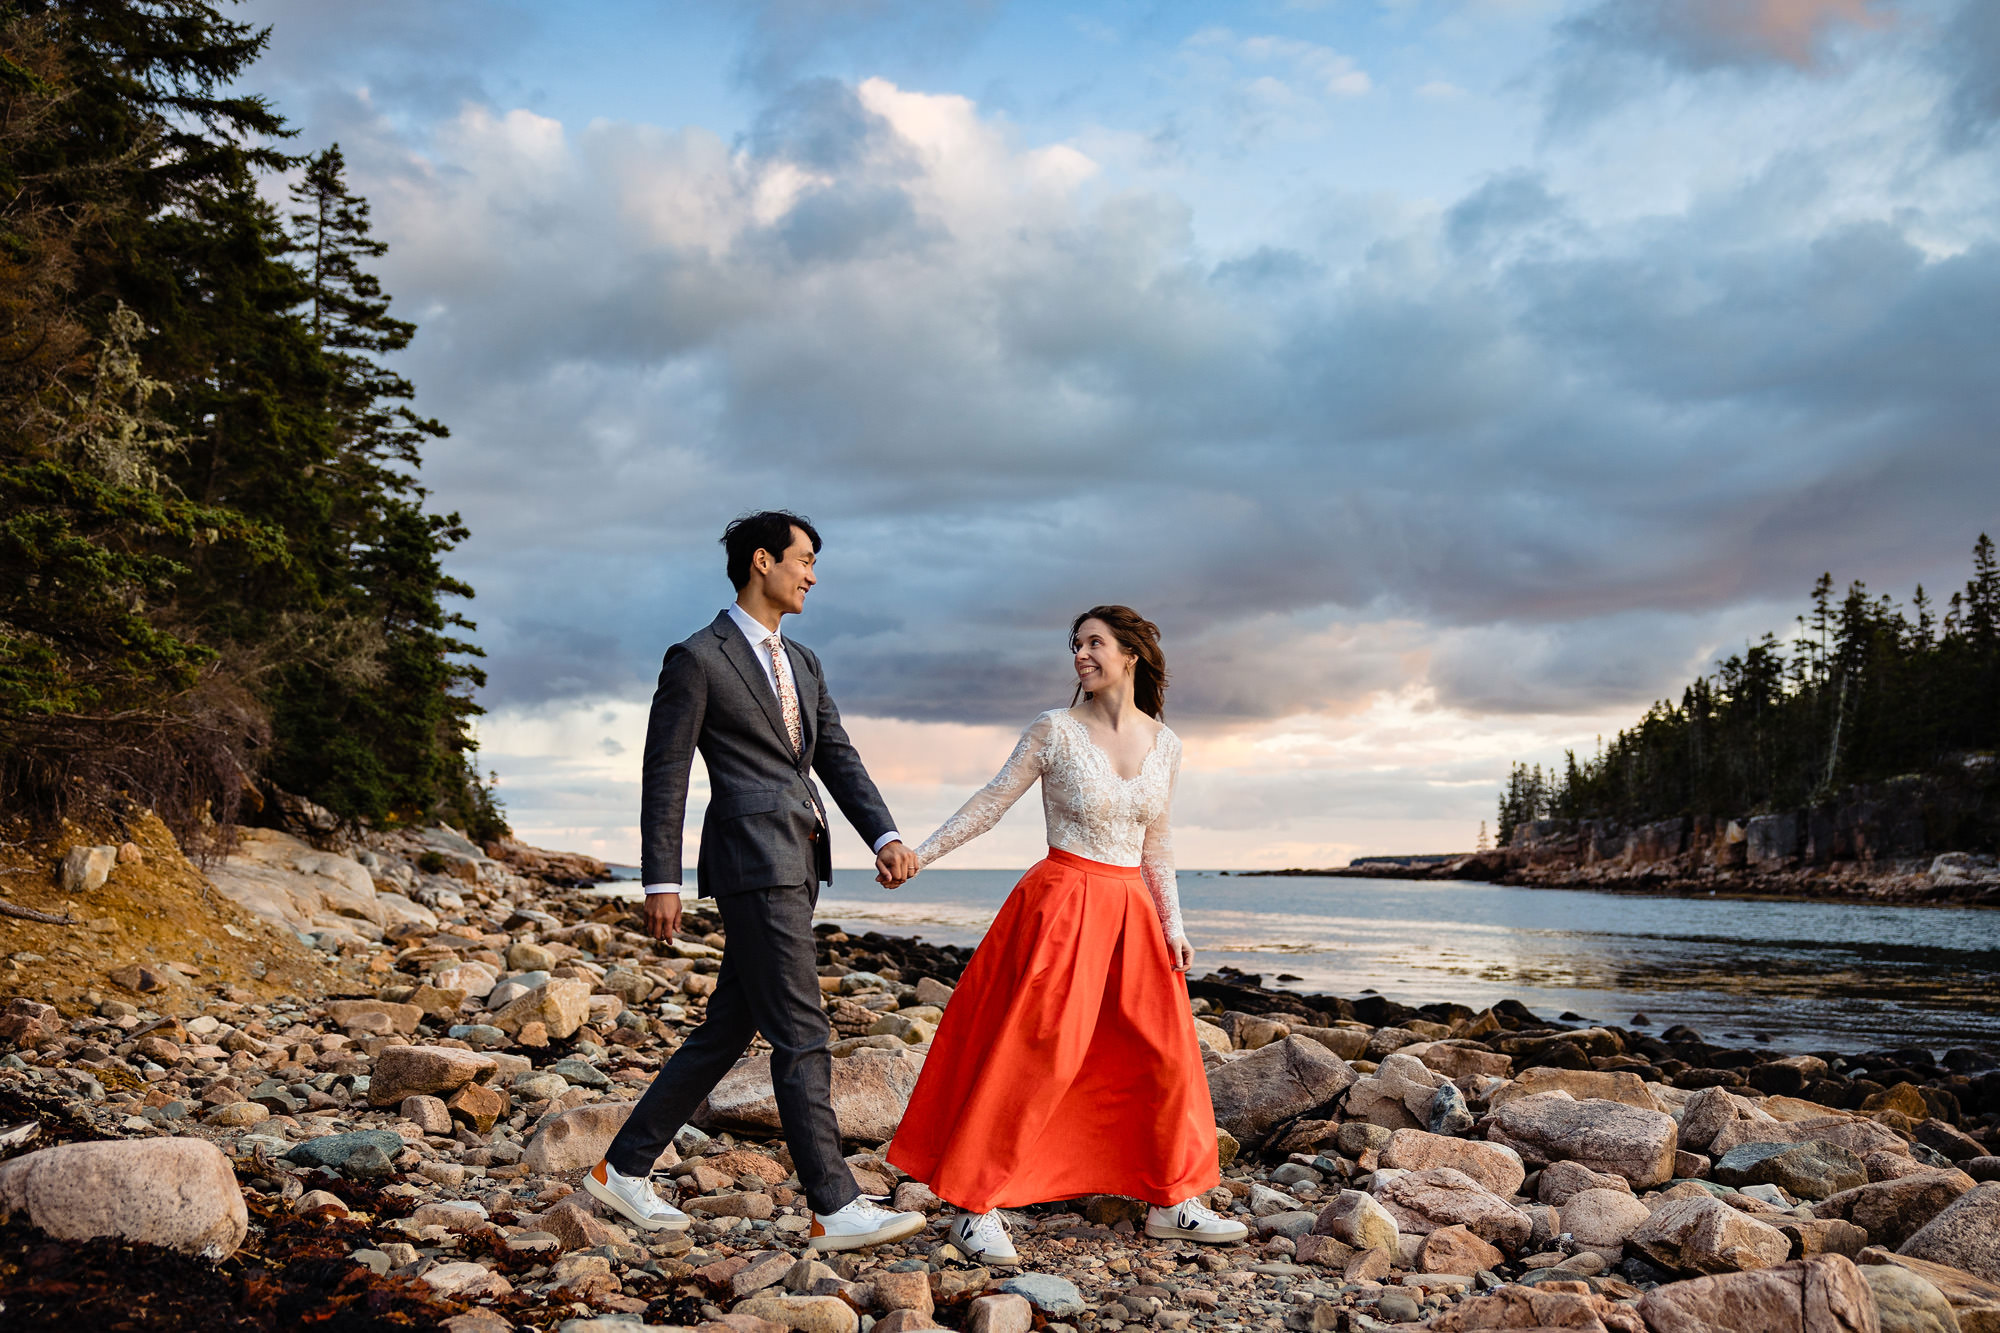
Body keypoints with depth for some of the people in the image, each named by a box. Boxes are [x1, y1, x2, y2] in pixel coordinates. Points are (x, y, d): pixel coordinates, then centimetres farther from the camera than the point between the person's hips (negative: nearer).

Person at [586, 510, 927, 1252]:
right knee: (800, 1038, -9)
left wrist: (885, 837, -1)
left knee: (726, 1032, 12)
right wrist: (660, 883, -10)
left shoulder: (801, 664, 20)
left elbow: (838, 760, 14)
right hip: (752, 862, -9)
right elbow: (664, 775, -6)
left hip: (796, 868, 9)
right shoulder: (696, 659, -4)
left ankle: (623, 1169, 23)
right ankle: (835, 1210, -5)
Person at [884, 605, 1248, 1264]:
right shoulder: (1055, 730, -5)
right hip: (1063, 903, -5)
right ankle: (975, 1208, 3)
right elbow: (990, 802, -2)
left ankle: (1171, 1203, 21)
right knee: (1034, 1053, -8)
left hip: (1133, 909, 5)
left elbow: (1156, 845, 14)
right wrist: (916, 854, -8)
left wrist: (1173, 926, 10)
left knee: (1165, 1049, 5)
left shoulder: (1164, 744, 8)